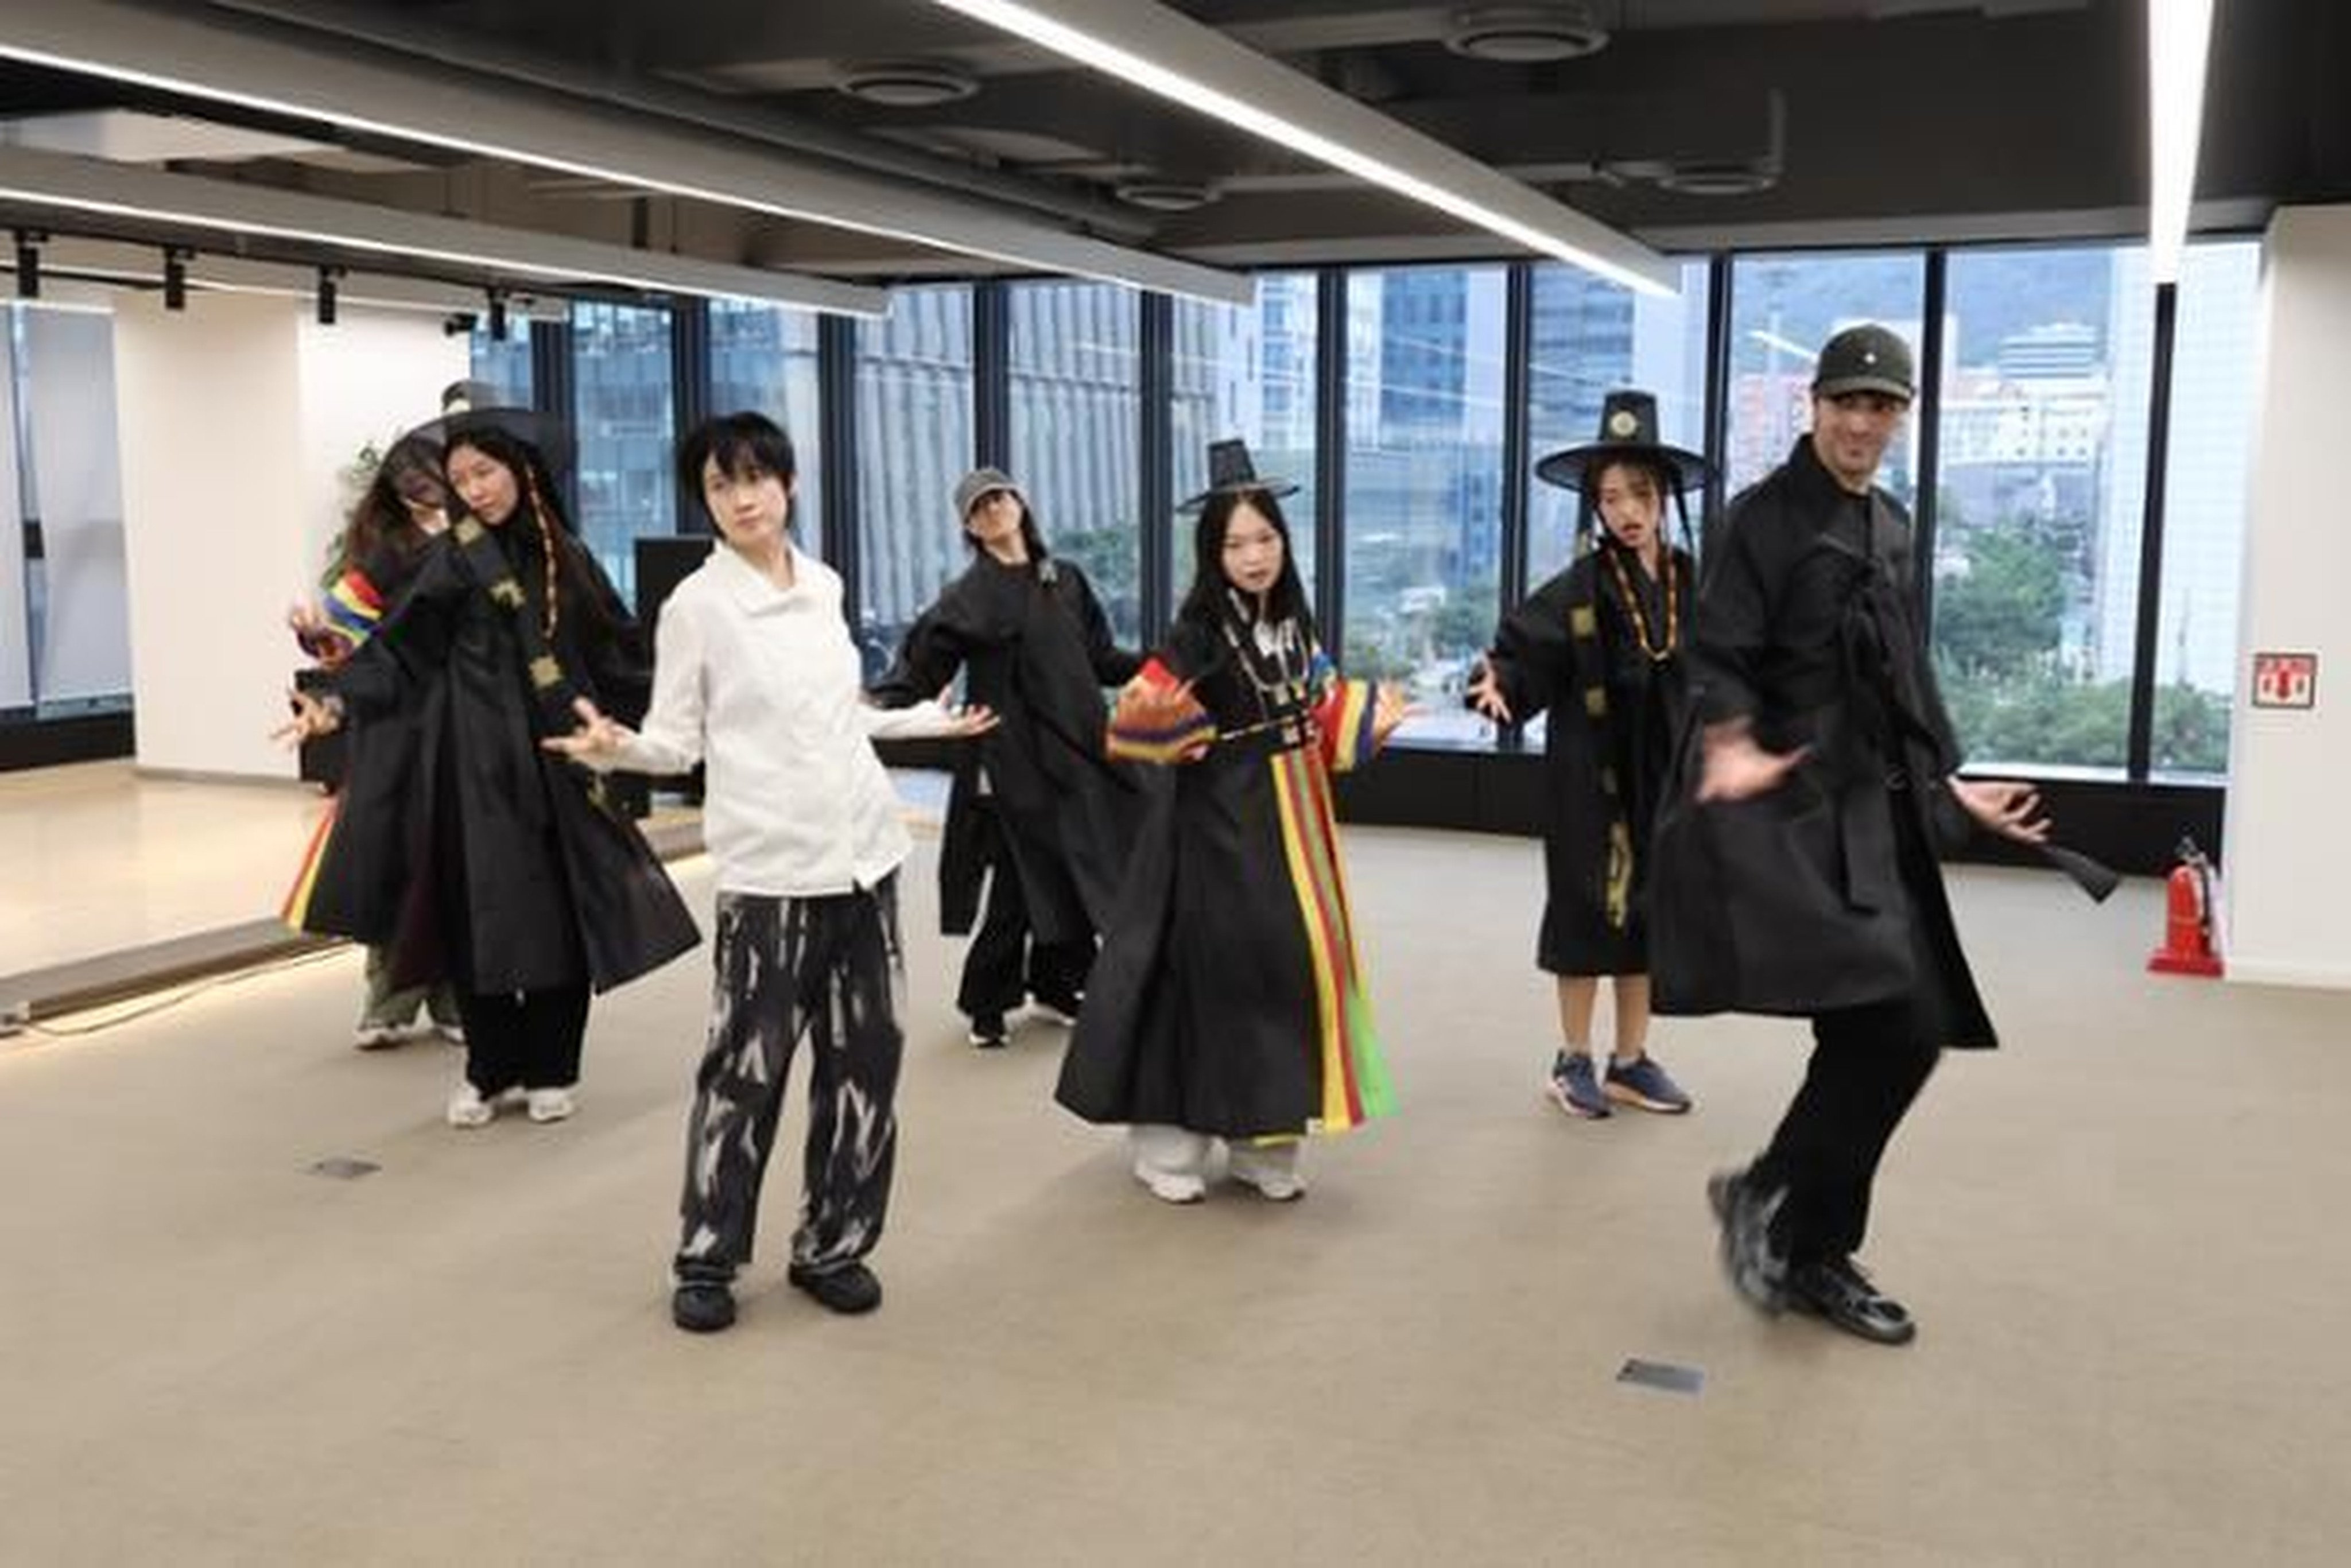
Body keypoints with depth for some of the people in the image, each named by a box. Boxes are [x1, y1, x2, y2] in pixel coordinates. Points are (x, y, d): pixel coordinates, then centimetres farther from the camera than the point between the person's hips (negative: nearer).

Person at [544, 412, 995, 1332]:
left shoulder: (824, 585, 10)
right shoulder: (696, 605, -4)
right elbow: (676, 741, -4)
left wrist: (932, 720, 31)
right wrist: (617, 747, -25)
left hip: (866, 852, 5)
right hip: (769, 867, -5)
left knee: (865, 1055, 8)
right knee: (747, 1066, -2)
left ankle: (831, 1246, 22)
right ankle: (706, 1260, 14)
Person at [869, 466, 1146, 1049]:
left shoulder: (1066, 580, 12)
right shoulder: (968, 596, -4)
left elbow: (1101, 658, 15)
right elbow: (922, 664, -11)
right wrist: (880, 704, -26)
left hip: (1078, 751, 5)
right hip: (1014, 759, -5)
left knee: (1080, 874, 9)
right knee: (1022, 881, -4)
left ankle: (1055, 983, 27)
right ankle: (985, 1002, 13)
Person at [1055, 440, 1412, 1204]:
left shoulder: (1293, 623, 7)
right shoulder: (1200, 630, -13)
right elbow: (1144, 718, -21)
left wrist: (1368, 723, 8)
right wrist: (1148, 714, -40)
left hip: (1291, 820, 7)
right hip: (1219, 822, -7)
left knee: (1290, 964, 8)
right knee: (1209, 968, -4)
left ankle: (1262, 1140, 19)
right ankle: (1168, 1141, 8)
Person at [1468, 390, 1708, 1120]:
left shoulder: (1690, 583, 2)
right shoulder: (1578, 588, -10)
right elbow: (1523, 651, -15)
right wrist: (1498, 683, -34)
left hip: (1666, 773, 4)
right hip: (1592, 774, -4)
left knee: (1648, 911, 10)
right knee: (1591, 910, 3)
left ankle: (1631, 1060, 22)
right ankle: (1573, 1060, 18)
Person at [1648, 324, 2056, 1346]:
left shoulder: (1890, 528, 16)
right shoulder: (1765, 517, -7)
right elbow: (1718, 657, -15)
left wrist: (1951, 788, 23)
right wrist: (1731, 748, -34)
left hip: (1876, 813, 8)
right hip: (1797, 814, -8)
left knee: (1881, 1038, 8)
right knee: (1889, 1024, -19)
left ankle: (1811, 1253, 21)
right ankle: (1767, 1192, 1)